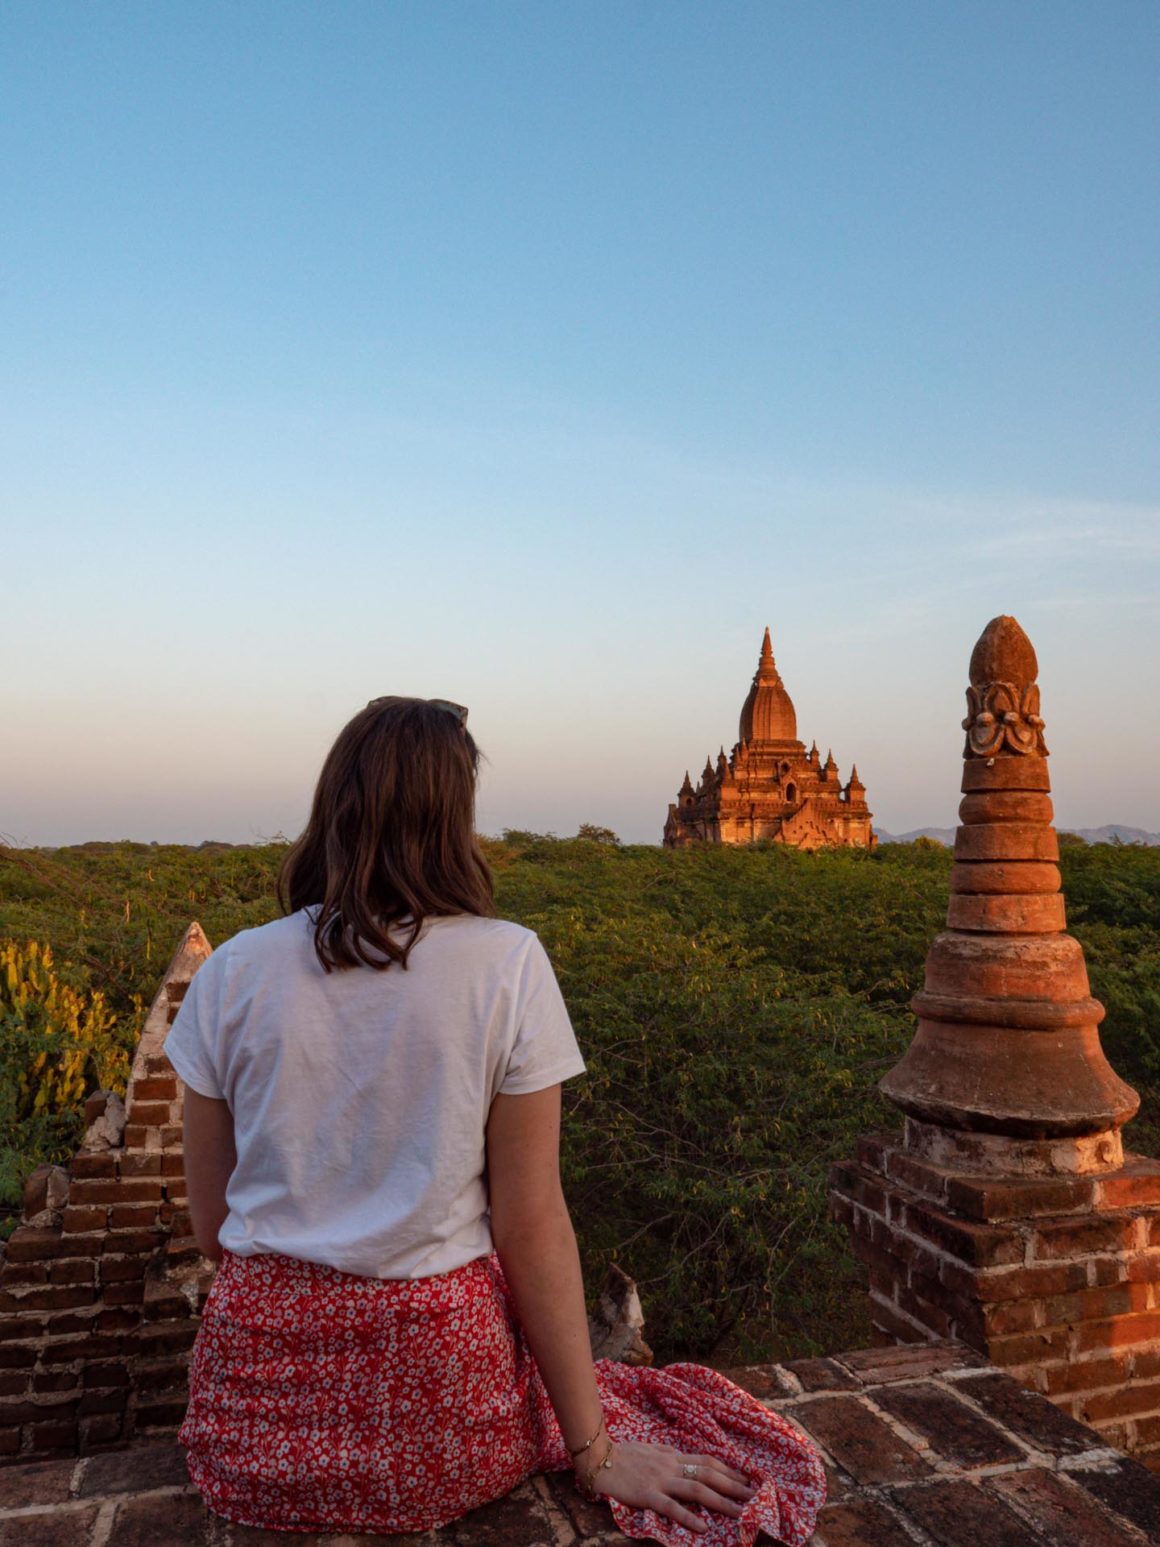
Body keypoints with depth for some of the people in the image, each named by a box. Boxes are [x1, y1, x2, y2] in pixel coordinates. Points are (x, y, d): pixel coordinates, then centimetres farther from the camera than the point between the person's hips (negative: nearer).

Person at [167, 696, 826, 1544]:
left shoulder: (233, 973, -6)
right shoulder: (507, 964, -14)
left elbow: (211, 1225, 3)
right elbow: (532, 1225, -11)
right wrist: (596, 1452, 1)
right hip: (438, 1371, -1)